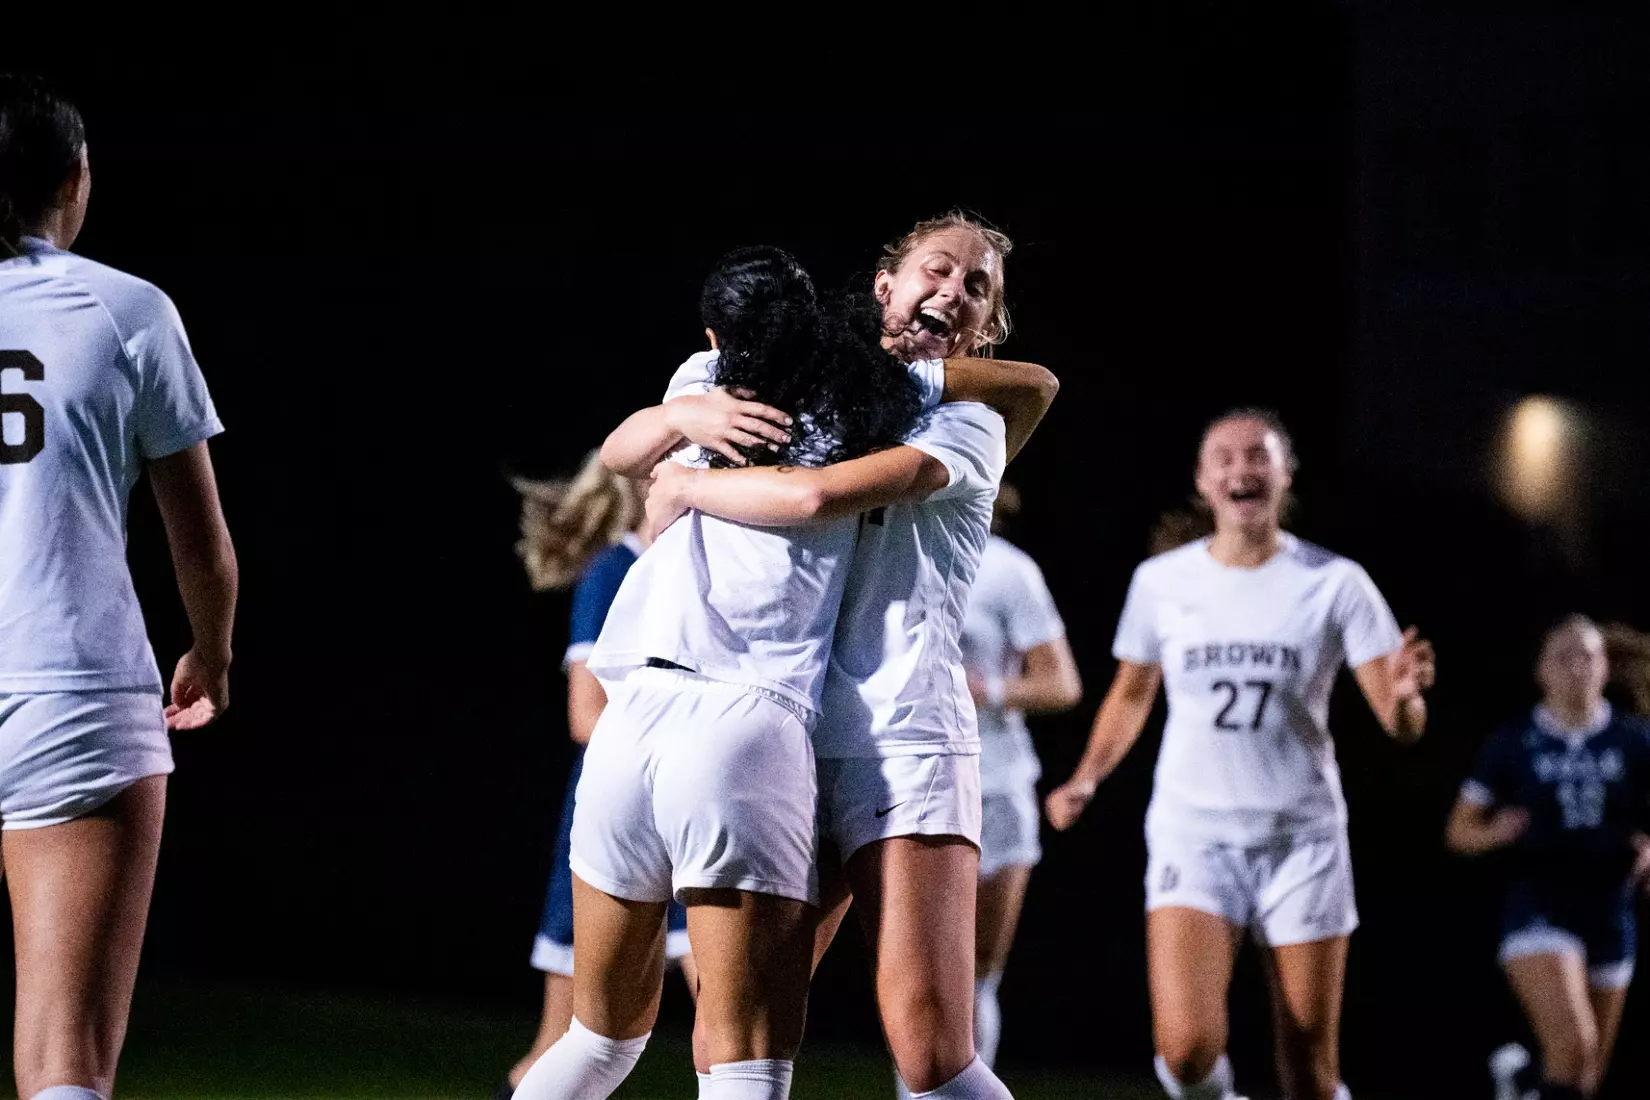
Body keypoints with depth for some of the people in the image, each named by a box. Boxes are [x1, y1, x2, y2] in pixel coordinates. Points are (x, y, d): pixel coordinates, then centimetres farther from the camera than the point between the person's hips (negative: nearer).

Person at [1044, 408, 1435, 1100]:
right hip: (1193, 834, 0)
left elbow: (1399, 724, -6)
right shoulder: (1160, 582, 2)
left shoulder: (1334, 583, -3)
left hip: (1302, 836, 0)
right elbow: (1132, 693, 19)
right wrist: (1087, 778, 4)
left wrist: (1404, 693, -29)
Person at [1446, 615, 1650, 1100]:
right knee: (1572, 1043, -25)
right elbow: (1459, 830, 3)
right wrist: (1494, 833, -19)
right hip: (1538, 910, -3)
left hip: (1609, 911, 3)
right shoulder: (1513, 745, -1)